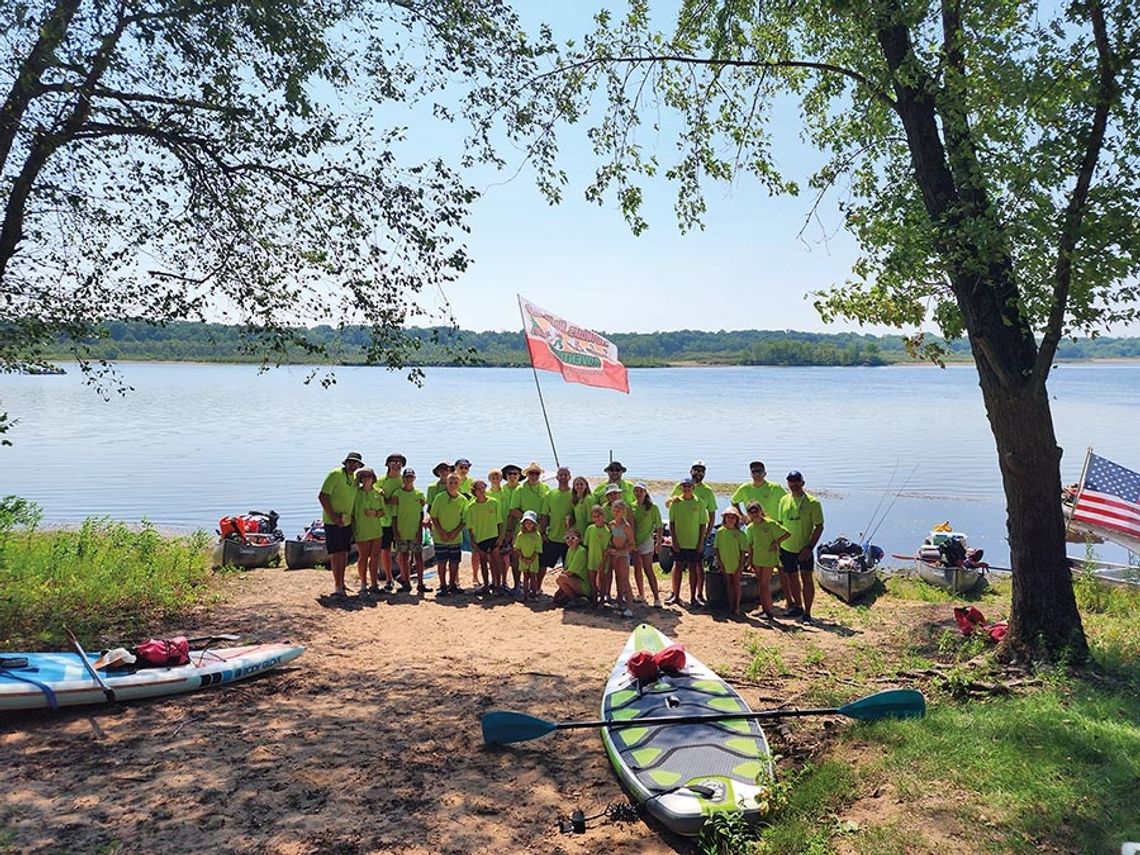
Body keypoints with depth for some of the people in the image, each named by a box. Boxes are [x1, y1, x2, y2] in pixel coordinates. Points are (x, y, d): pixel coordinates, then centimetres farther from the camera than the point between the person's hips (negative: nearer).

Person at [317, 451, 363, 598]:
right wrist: (334, 517, -18)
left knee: (344, 553, 12)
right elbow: (322, 496, -16)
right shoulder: (335, 474, -12)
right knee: (336, 554, -6)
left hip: (347, 521, 7)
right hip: (332, 522, -7)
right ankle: (337, 587, -1)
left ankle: (341, 583, 22)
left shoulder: (354, 478, 10)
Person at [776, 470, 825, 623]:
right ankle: (798, 607, 34)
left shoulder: (812, 503, -10)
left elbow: (819, 527, -10)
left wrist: (810, 547, -17)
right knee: (792, 578, 16)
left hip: (804, 548, -5)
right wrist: (777, 543, 9)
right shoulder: (784, 501, 6)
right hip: (786, 547, 5)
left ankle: (807, 613, 1)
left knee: (806, 578, -5)